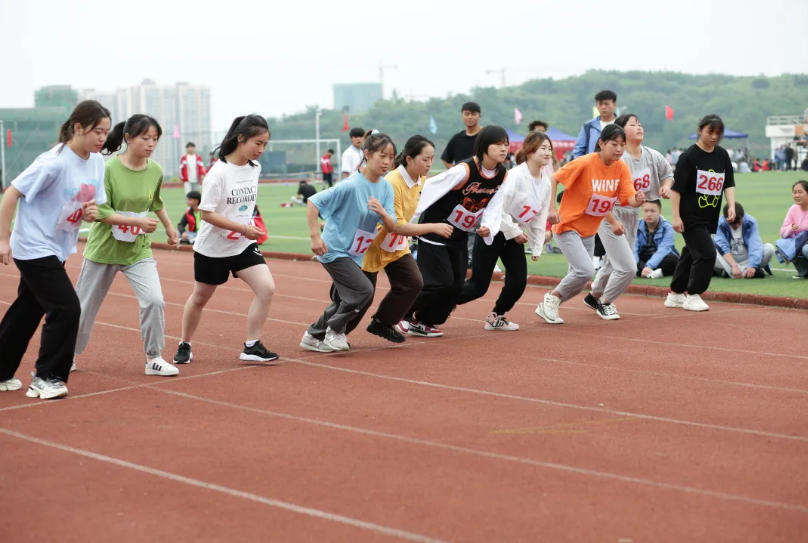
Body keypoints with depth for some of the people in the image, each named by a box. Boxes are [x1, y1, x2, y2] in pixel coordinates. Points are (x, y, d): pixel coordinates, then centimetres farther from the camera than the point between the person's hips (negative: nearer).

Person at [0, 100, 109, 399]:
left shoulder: (97, 162, 0)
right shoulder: (54, 162, -23)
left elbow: (93, 205, 11)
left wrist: (92, 213, -12)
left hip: (58, 250, 8)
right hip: (34, 248, -8)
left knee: (28, 311, 15)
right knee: (66, 308, -11)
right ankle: (45, 378, 2)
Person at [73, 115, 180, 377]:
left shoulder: (155, 171, -4)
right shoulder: (109, 169, -19)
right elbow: (100, 212, -21)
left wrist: (169, 226, 14)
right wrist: (137, 221, -29)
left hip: (138, 250, 3)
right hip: (104, 248, -3)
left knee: (154, 300, -15)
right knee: (85, 305, 12)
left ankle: (154, 359, 1)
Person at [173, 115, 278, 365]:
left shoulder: (255, 168, -2)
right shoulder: (219, 172, -21)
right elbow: (206, 213, -22)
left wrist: (250, 226, 12)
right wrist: (243, 228, -26)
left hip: (244, 245, 5)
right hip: (213, 248, -4)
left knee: (267, 288, -14)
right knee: (200, 297, 13)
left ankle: (252, 347, -3)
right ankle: (184, 346, 35)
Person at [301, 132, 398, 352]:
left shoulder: (386, 188, -2)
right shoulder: (351, 186, -22)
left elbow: (391, 227, -5)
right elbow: (313, 203, -21)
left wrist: (382, 212, -25)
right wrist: (315, 237, -22)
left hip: (355, 255, 8)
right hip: (335, 250, -8)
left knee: (345, 300, 16)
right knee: (364, 291, -18)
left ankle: (314, 336, 33)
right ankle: (334, 330, 2)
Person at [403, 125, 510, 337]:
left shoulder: (502, 175, -5)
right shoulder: (464, 170, -27)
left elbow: (494, 205, 1)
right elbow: (430, 189, -25)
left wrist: (489, 226, -20)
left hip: (459, 236, 7)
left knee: (456, 286, 3)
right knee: (442, 282, -12)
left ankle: (424, 322, 19)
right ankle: (403, 314, 8)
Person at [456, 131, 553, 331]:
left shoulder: (545, 182, 2)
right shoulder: (515, 176, -21)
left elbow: (539, 217, 8)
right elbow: (498, 208, -22)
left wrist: (537, 247, 8)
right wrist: (514, 232, -15)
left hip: (514, 234, 7)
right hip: (492, 231, -7)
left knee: (518, 281, -2)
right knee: (478, 286, -7)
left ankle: (496, 317, 20)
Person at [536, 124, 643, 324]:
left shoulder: (622, 168, -5)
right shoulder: (585, 163, -21)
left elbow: (629, 198, -12)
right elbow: (553, 179, -18)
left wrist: (638, 200, -35)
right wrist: (552, 209, -27)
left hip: (589, 231, 7)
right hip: (567, 225, -7)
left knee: (578, 282, 10)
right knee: (586, 270, -21)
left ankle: (547, 307, 30)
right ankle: (552, 297, 1)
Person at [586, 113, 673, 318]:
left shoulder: (653, 156, -3)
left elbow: (668, 174, 16)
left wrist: (666, 186, -7)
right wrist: (613, 222, -26)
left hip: (632, 216, 7)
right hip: (609, 215, -7)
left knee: (614, 264, 20)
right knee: (627, 267, -9)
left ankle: (593, 297, 43)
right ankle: (605, 303, 13)